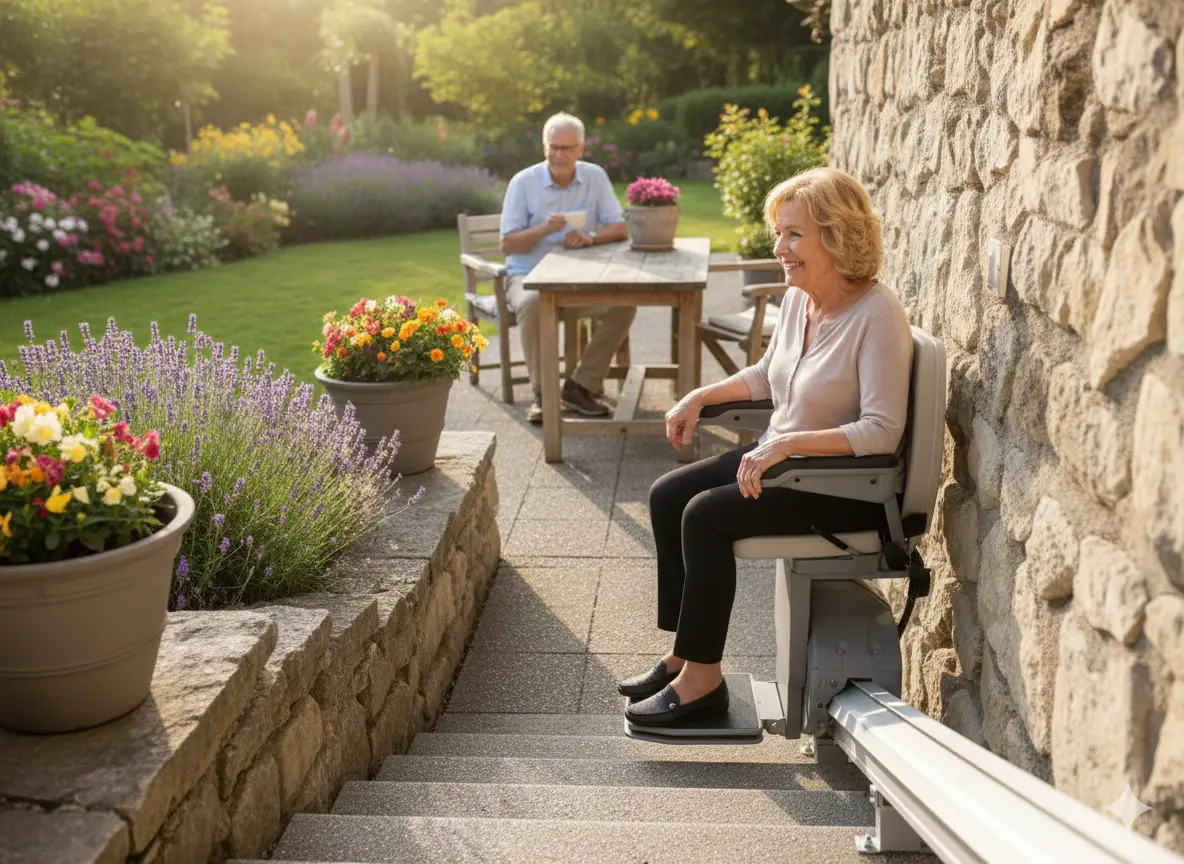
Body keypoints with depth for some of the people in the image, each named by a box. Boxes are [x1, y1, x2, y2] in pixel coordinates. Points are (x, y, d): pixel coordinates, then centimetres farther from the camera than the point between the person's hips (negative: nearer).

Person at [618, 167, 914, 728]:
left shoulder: (877, 315, -21)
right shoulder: (797, 299, 4)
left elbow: (883, 431, -26)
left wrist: (788, 442, -32)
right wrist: (700, 397, 9)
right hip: (781, 458, 9)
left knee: (705, 514, -22)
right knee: (667, 496, 0)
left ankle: (703, 678, -7)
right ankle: (684, 653, 8)